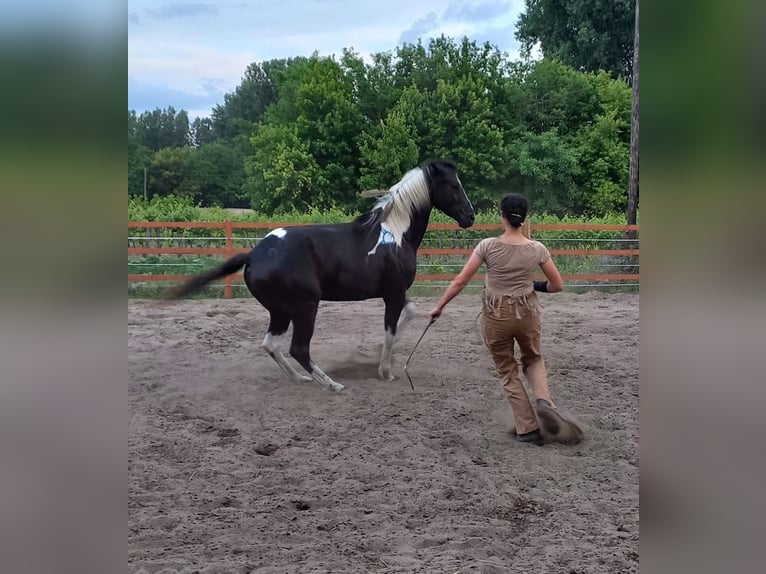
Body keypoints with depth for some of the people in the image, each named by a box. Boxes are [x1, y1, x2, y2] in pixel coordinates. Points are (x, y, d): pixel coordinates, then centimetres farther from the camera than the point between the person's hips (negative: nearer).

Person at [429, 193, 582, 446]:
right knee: (534, 361, 27)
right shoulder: (537, 249, -8)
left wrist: (439, 306, -1)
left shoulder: (487, 246, -13)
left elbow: (460, 281, -12)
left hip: (495, 316, -1)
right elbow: (557, 285, -1)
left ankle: (528, 429, 17)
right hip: (527, 314, 1)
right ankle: (543, 401, 0)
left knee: (507, 372, 17)